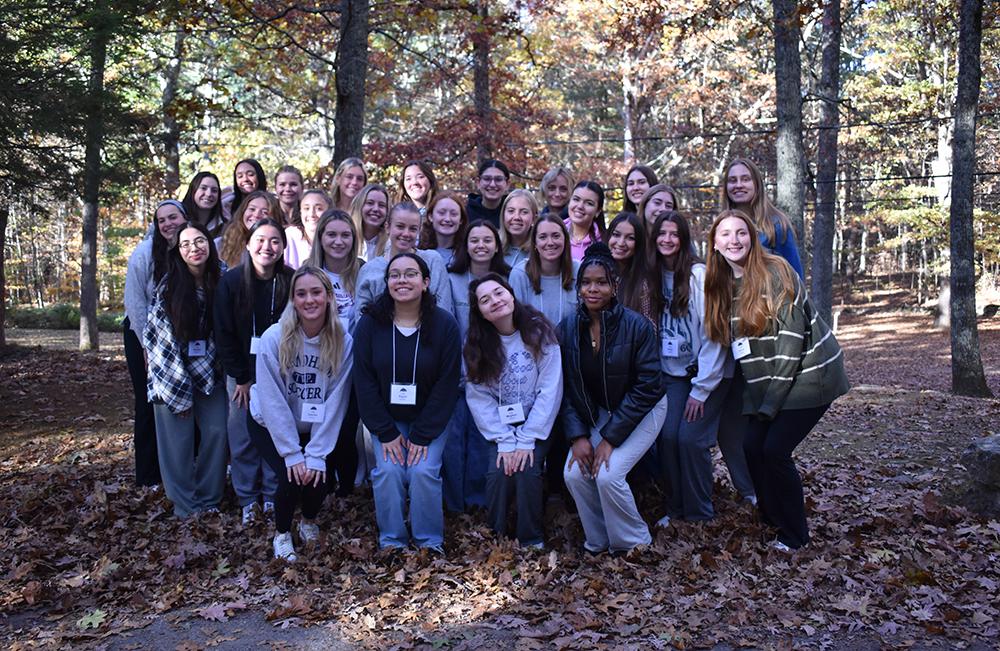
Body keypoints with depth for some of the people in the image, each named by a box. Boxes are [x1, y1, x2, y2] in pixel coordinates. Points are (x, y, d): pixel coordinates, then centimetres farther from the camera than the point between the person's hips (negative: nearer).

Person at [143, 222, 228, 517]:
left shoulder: (219, 282, -2)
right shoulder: (169, 286, -13)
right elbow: (157, 337, -11)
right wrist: (179, 390, -11)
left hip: (210, 373, 4)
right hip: (172, 374, -3)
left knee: (217, 431, 2)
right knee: (178, 439, -1)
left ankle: (208, 499, 20)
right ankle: (185, 504, 16)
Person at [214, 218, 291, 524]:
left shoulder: (291, 282, -8)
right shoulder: (231, 281, -8)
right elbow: (224, 334, -6)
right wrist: (242, 378, -7)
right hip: (242, 374, 0)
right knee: (243, 437, 5)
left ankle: (273, 496, 20)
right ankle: (247, 499, 20)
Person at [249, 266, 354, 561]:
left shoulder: (343, 342, -17)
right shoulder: (274, 338, -22)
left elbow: (335, 402, -16)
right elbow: (273, 402, -21)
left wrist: (317, 455, -20)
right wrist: (292, 454, -21)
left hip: (315, 428, 2)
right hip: (270, 425, -2)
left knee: (320, 477, -17)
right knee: (292, 478, -21)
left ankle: (309, 521, 20)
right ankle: (281, 533, 12)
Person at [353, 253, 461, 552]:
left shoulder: (444, 324, -11)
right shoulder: (370, 323, -8)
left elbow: (447, 384, -10)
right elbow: (364, 382, -6)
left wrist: (422, 435, -14)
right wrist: (386, 433, -12)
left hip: (430, 420, -1)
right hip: (386, 419, 1)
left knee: (423, 471, -19)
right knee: (388, 471, -18)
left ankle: (430, 543, 1)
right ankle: (391, 542, 1)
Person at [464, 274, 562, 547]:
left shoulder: (539, 332, -10)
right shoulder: (476, 346, -4)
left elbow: (550, 390, -13)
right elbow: (479, 397, -7)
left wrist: (527, 440, -16)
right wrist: (505, 441, -16)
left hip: (537, 424, -1)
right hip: (500, 427, 2)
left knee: (527, 469, -23)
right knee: (498, 472, -21)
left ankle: (533, 543, -5)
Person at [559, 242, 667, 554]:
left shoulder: (637, 326, -20)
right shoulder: (567, 329, -8)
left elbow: (646, 387, -19)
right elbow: (567, 388, -4)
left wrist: (611, 438, -21)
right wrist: (578, 436, -16)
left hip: (642, 411, -4)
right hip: (596, 413, 4)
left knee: (608, 474, -21)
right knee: (574, 473, -14)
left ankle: (633, 543, 6)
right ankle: (598, 543, 10)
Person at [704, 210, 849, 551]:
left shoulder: (775, 273, -16)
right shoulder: (722, 285, 6)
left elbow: (793, 337, -19)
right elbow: (737, 343, 13)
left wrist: (772, 400, -18)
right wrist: (758, 395, 5)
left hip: (808, 374, -7)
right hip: (768, 383, 7)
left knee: (775, 449, -11)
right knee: (752, 445, -1)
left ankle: (794, 534, 8)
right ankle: (771, 518, 22)